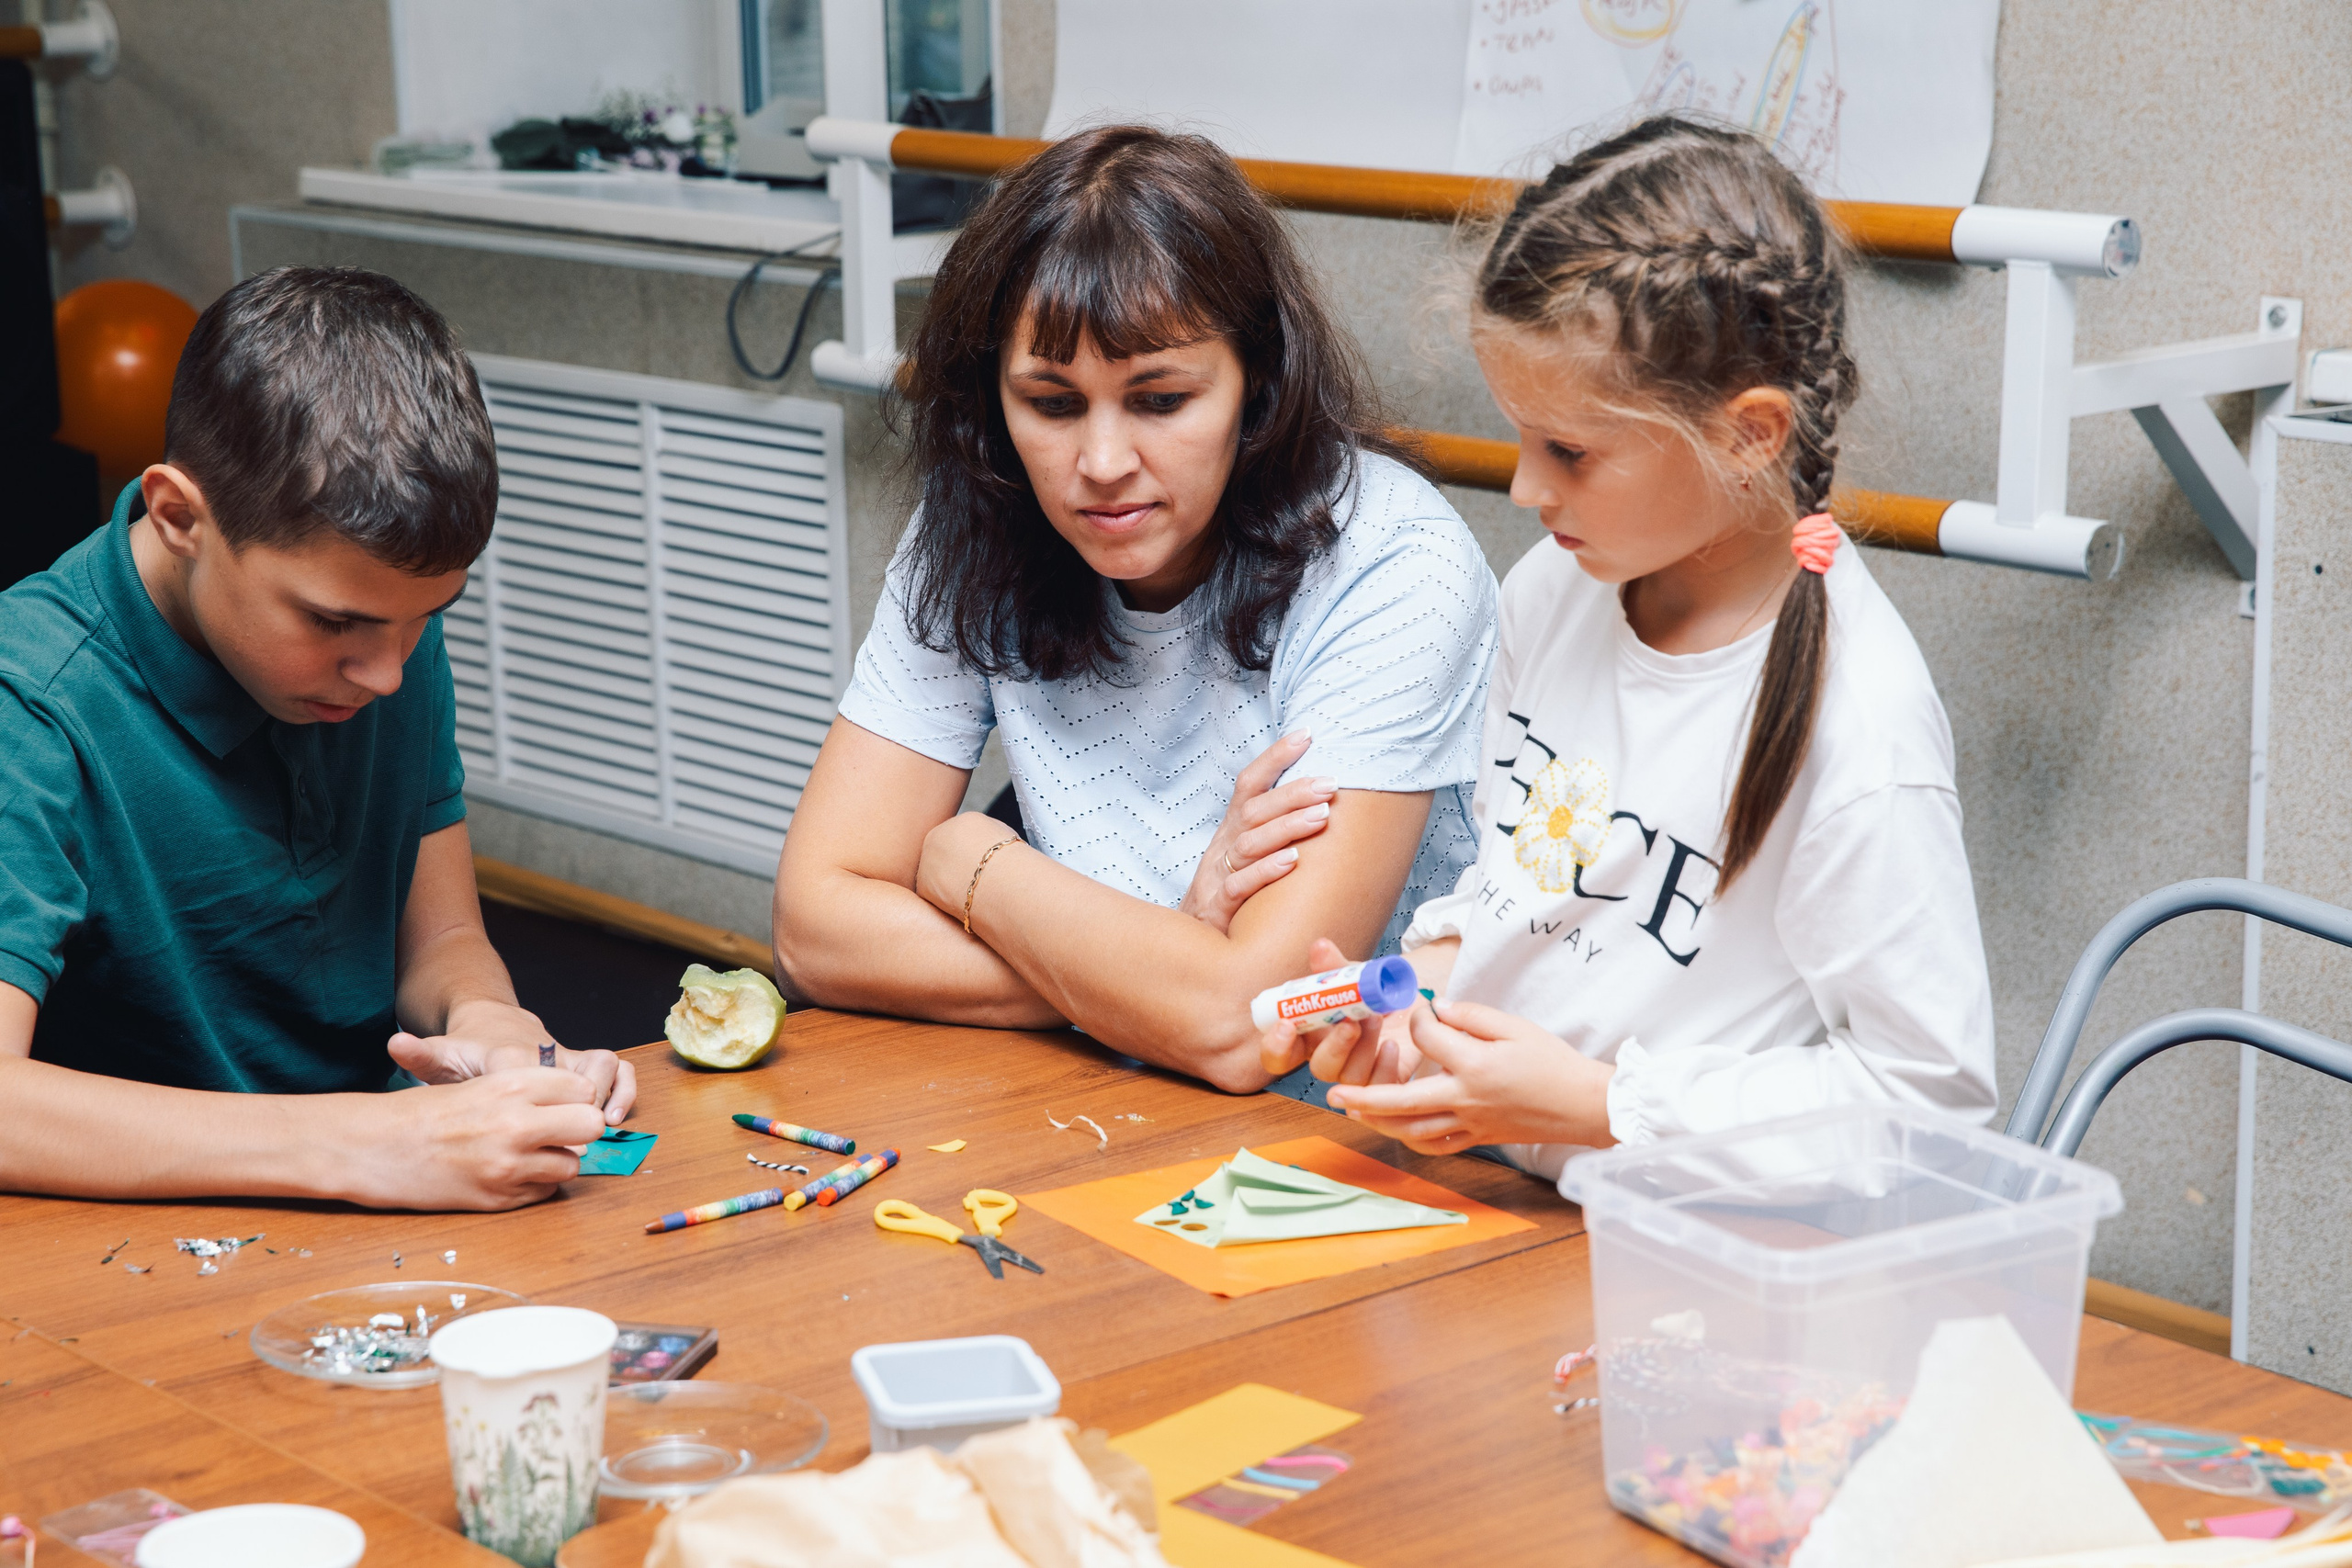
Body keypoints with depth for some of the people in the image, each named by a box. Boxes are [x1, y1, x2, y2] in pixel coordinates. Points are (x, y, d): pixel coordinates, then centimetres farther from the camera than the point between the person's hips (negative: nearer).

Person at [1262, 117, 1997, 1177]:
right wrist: (1418, 990, 0)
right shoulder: (1551, 591, 5)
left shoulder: (1857, 726, -19)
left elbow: (1930, 1088, -16)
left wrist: (1595, 1102, -17)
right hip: (1485, 1201, 7)